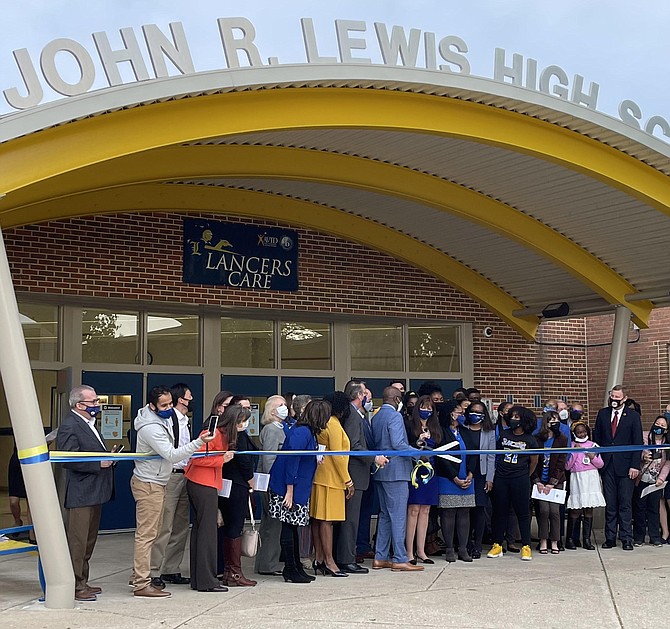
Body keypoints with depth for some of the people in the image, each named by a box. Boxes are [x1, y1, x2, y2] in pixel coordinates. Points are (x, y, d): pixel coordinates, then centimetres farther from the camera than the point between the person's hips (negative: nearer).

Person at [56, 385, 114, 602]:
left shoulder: (89, 424, 17)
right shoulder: (70, 426, -15)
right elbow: (69, 460, -22)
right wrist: (99, 463, -20)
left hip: (94, 493, 10)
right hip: (80, 494, -10)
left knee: (89, 541, 16)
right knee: (77, 541, -4)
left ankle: (82, 582, 25)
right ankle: (74, 586, 2)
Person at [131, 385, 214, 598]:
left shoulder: (164, 418, 7)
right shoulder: (151, 428, -25)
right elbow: (172, 455, -29)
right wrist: (199, 442, -36)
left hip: (156, 483, 10)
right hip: (148, 485, -10)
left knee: (147, 533, 15)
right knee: (146, 534, -8)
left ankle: (138, 576, 23)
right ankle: (142, 584, -5)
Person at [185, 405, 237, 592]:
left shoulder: (223, 435, 13)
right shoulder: (214, 434, -16)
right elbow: (197, 458, -20)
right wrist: (222, 459, -17)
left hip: (204, 485, 10)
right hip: (203, 486, -10)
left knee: (200, 529, 12)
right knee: (207, 531, -5)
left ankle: (198, 580, 19)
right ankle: (207, 581, 1)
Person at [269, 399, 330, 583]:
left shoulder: (307, 431, 12)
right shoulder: (302, 432, -19)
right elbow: (292, 461, -21)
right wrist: (289, 491, -21)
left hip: (299, 488, 10)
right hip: (288, 487, -10)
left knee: (293, 526, 14)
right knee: (289, 527, -2)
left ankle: (296, 567, 20)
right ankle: (290, 570, 4)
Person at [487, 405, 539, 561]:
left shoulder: (530, 440, -1)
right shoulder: (503, 435, 7)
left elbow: (534, 461, 9)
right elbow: (496, 453, 17)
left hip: (520, 480, -3)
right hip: (501, 478, 3)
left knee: (523, 512, 2)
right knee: (499, 511, 6)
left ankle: (526, 547, 8)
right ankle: (497, 545, 14)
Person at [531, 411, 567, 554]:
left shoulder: (562, 439, 0)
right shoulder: (537, 439, 0)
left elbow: (561, 463, -3)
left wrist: (552, 483, -8)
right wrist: (537, 481, -5)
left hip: (555, 481, 0)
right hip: (540, 481, 0)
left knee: (554, 510, -5)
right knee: (543, 510, -7)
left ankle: (554, 542, 6)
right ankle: (543, 542, 4)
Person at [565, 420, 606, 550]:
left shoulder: (593, 445, 10)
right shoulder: (570, 446, 3)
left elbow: (600, 464, 12)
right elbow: (567, 466, -2)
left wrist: (593, 457, -6)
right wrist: (575, 452, -8)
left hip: (591, 478, 3)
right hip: (577, 478, -3)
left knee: (589, 509, 2)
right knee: (576, 510, -6)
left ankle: (587, 539, 7)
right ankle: (570, 539, 2)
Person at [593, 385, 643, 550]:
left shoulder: (633, 416, 1)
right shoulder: (602, 414, 10)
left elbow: (638, 442, -1)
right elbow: (596, 438, 11)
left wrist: (635, 465, -8)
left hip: (625, 466, -2)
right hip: (607, 466, 3)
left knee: (625, 504, -1)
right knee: (610, 504, 6)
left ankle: (626, 539, 5)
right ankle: (610, 538, 11)